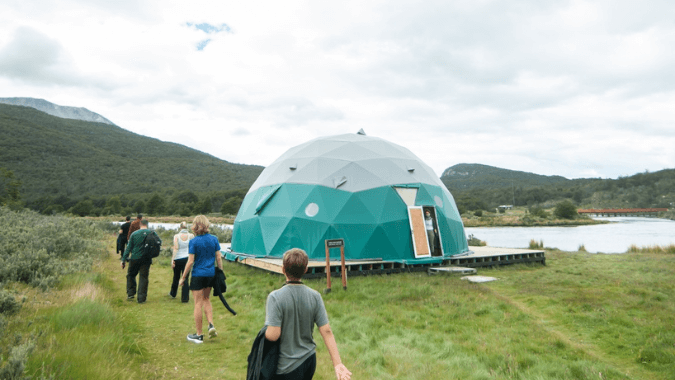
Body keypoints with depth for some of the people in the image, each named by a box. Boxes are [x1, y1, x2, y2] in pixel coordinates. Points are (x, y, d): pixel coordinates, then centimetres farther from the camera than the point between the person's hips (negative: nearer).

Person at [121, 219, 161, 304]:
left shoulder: (134, 234, -4)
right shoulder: (152, 233, -4)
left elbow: (128, 248, 0)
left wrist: (124, 260, 4)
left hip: (135, 258, 0)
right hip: (146, 259, 0)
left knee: (131, 275, 20)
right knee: (144, 278, 5)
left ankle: (130, 294, 20)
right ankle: (141, 298, 4)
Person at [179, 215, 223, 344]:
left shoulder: (194, 241, -11)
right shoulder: (214, 239, 0)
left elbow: (190, 262, -11)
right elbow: (219, 258, 3)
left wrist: (183, 278, -1)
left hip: (198, 275, -4)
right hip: (211, 274, 4)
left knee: (198, 303, 4)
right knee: (206, 299, 23)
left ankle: (199, 335, 12)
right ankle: (211, 325, 7)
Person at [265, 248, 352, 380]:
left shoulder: (275, 297, -18)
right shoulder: (315, 296, -7)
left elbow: (273, 335, -21)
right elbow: (326, 331, -8)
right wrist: (338, 364, -5)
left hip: (287, 368, -4)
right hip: (309, 360, 4)